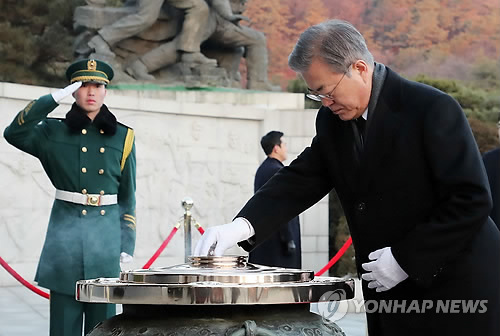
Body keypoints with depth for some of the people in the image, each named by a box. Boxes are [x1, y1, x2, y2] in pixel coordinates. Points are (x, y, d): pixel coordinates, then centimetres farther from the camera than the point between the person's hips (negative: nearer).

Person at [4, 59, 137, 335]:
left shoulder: (122, 137, 9)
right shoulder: (54, 133, 6)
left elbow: (127, 196, 10)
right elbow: (15, 134, -12)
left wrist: (127, 243, 4)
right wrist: (54, 98, -13)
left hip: (106, 235, 1)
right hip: (66, 232, -1)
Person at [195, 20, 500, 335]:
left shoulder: (432, 108, -16)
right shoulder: (333, 121, 6)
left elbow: (473, 199, -18)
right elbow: (300, 180, 2)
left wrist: (406, 259, -18)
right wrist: (242, 226, -15)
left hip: (457, 288, -6)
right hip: (393, 297, 6)